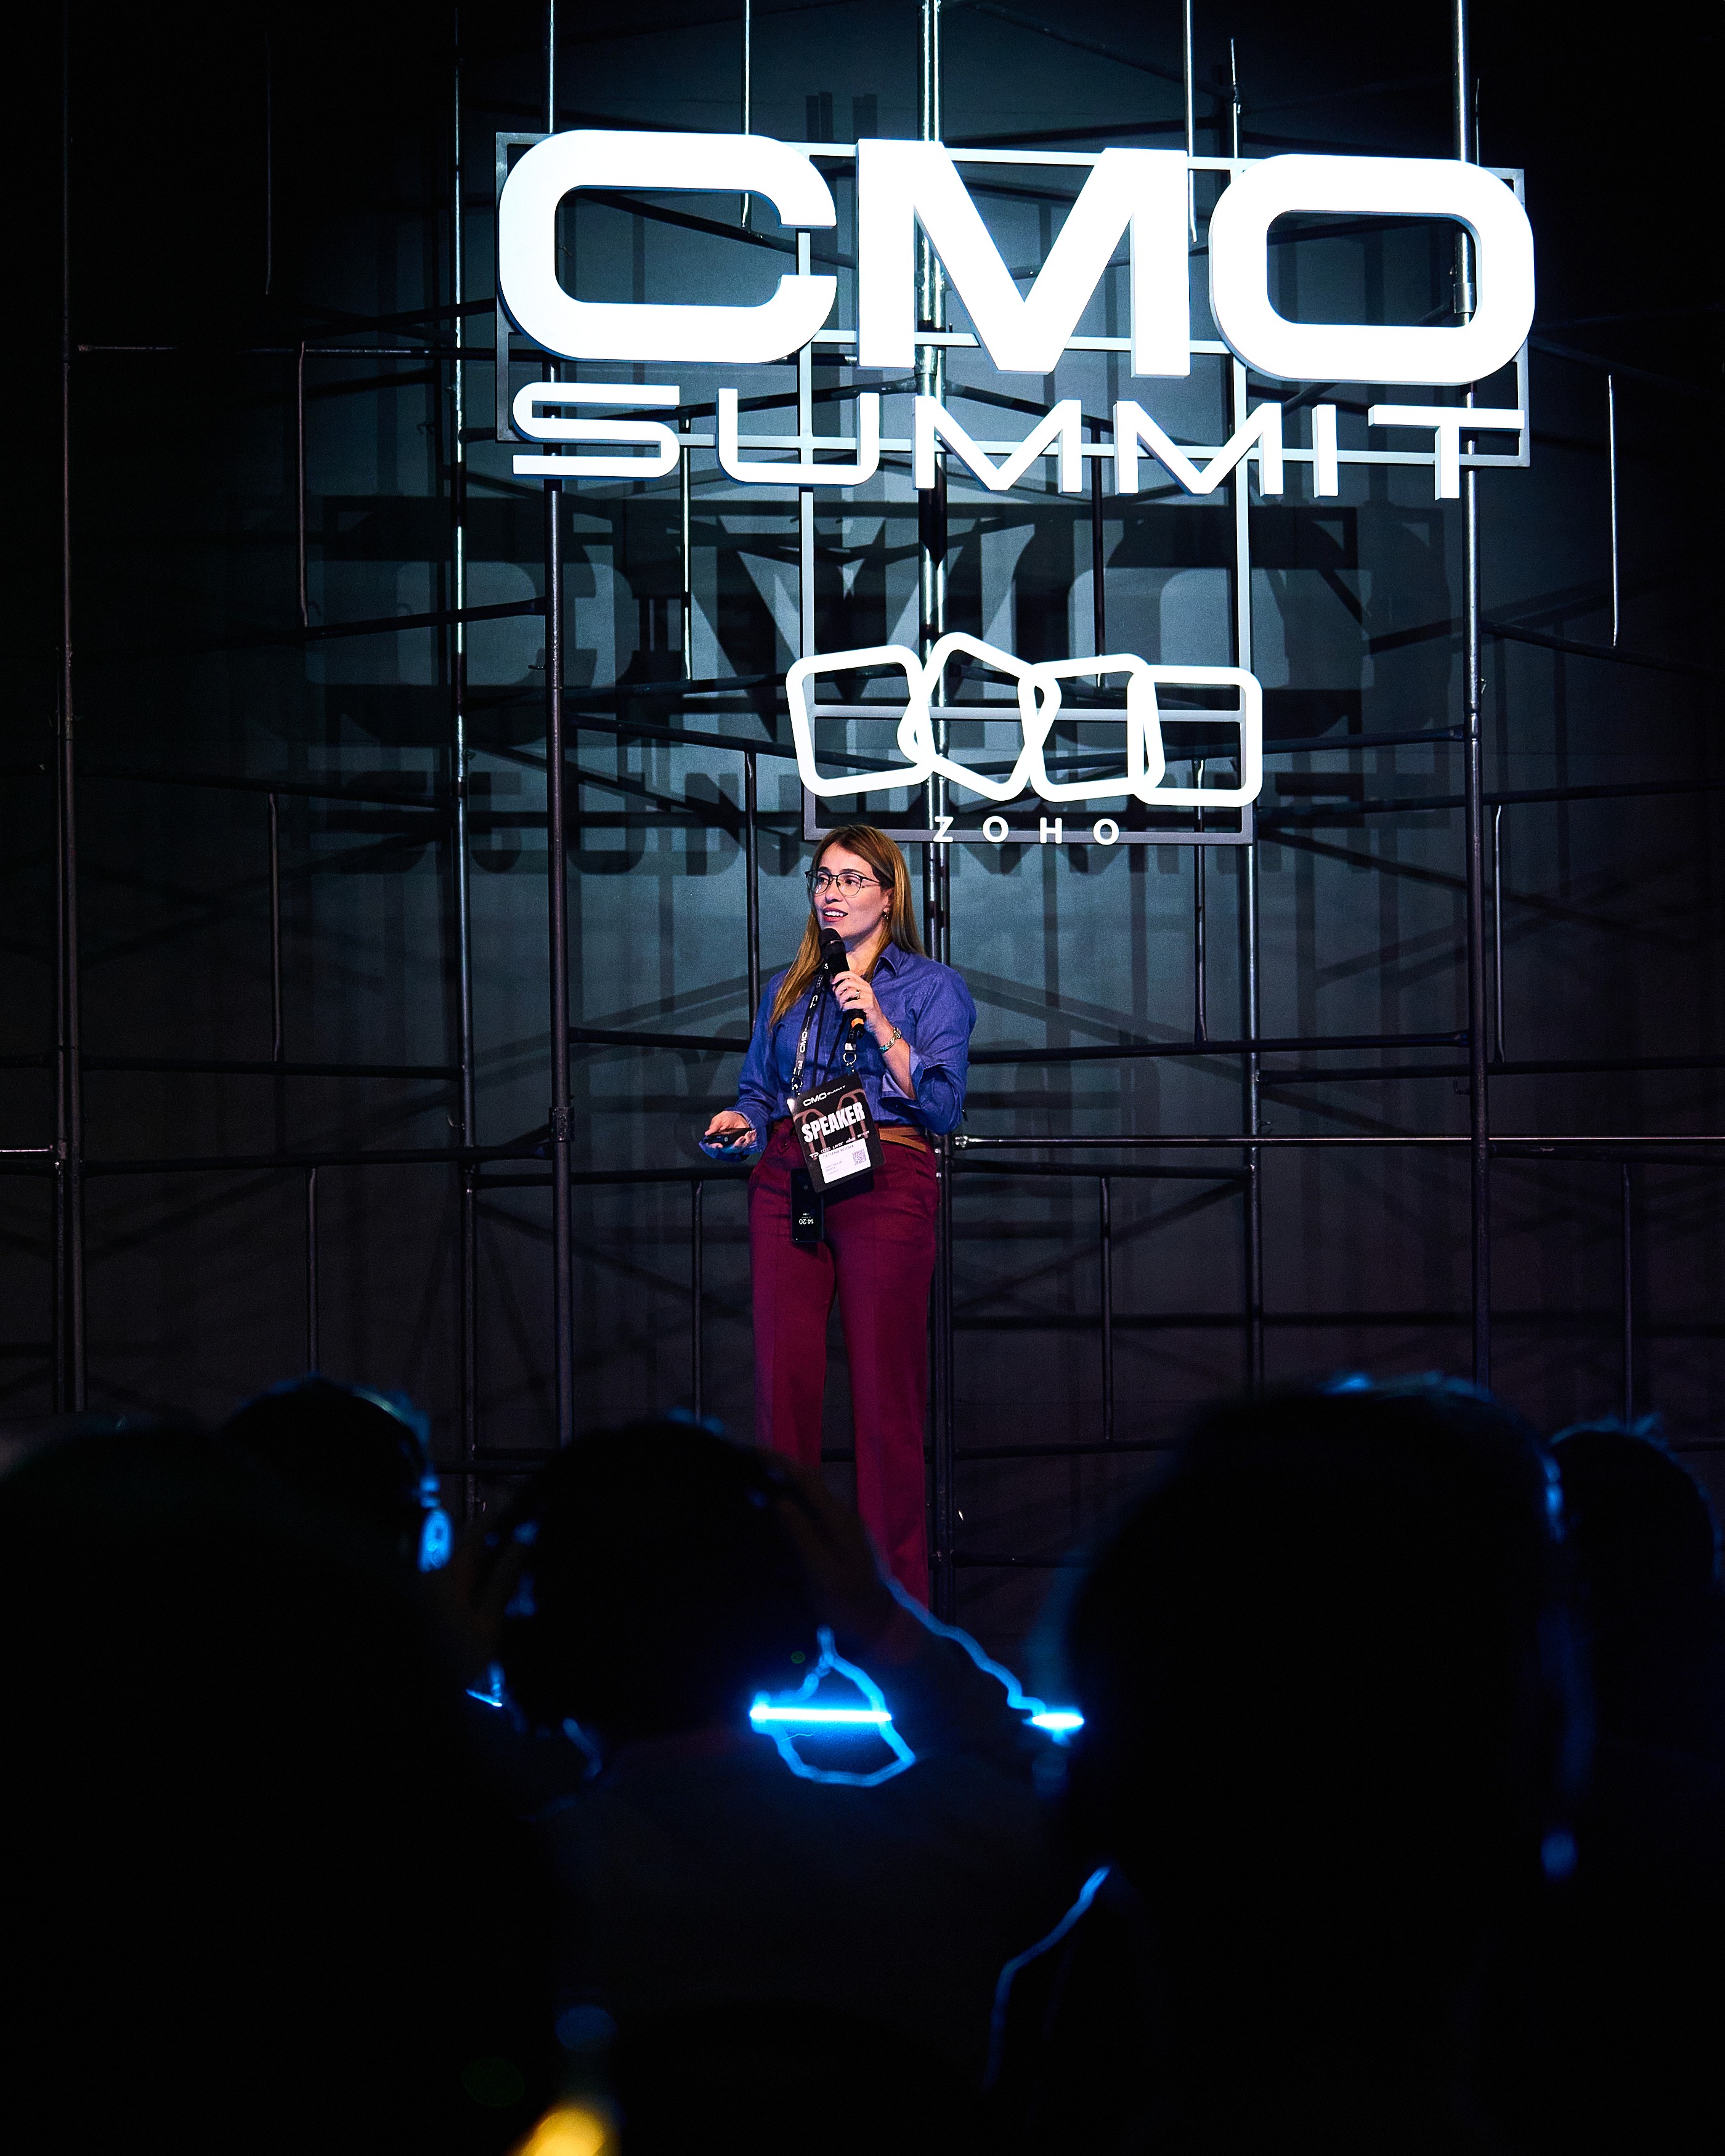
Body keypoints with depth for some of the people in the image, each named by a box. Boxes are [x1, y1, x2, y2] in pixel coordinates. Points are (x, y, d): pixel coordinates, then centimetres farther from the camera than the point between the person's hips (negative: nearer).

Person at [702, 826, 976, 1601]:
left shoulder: (931, 988, 8)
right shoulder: (786, 990, 19)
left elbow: (942, 1105, -2)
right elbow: (758, 1091, 24)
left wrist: (879, 1025, -10)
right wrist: (739, 1123, 2)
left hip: (885, 1181, -4)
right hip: (786, 1181, 4)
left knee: (885, 1389, -5)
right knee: (783, 1378, -4)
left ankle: (895, 1590, -1)